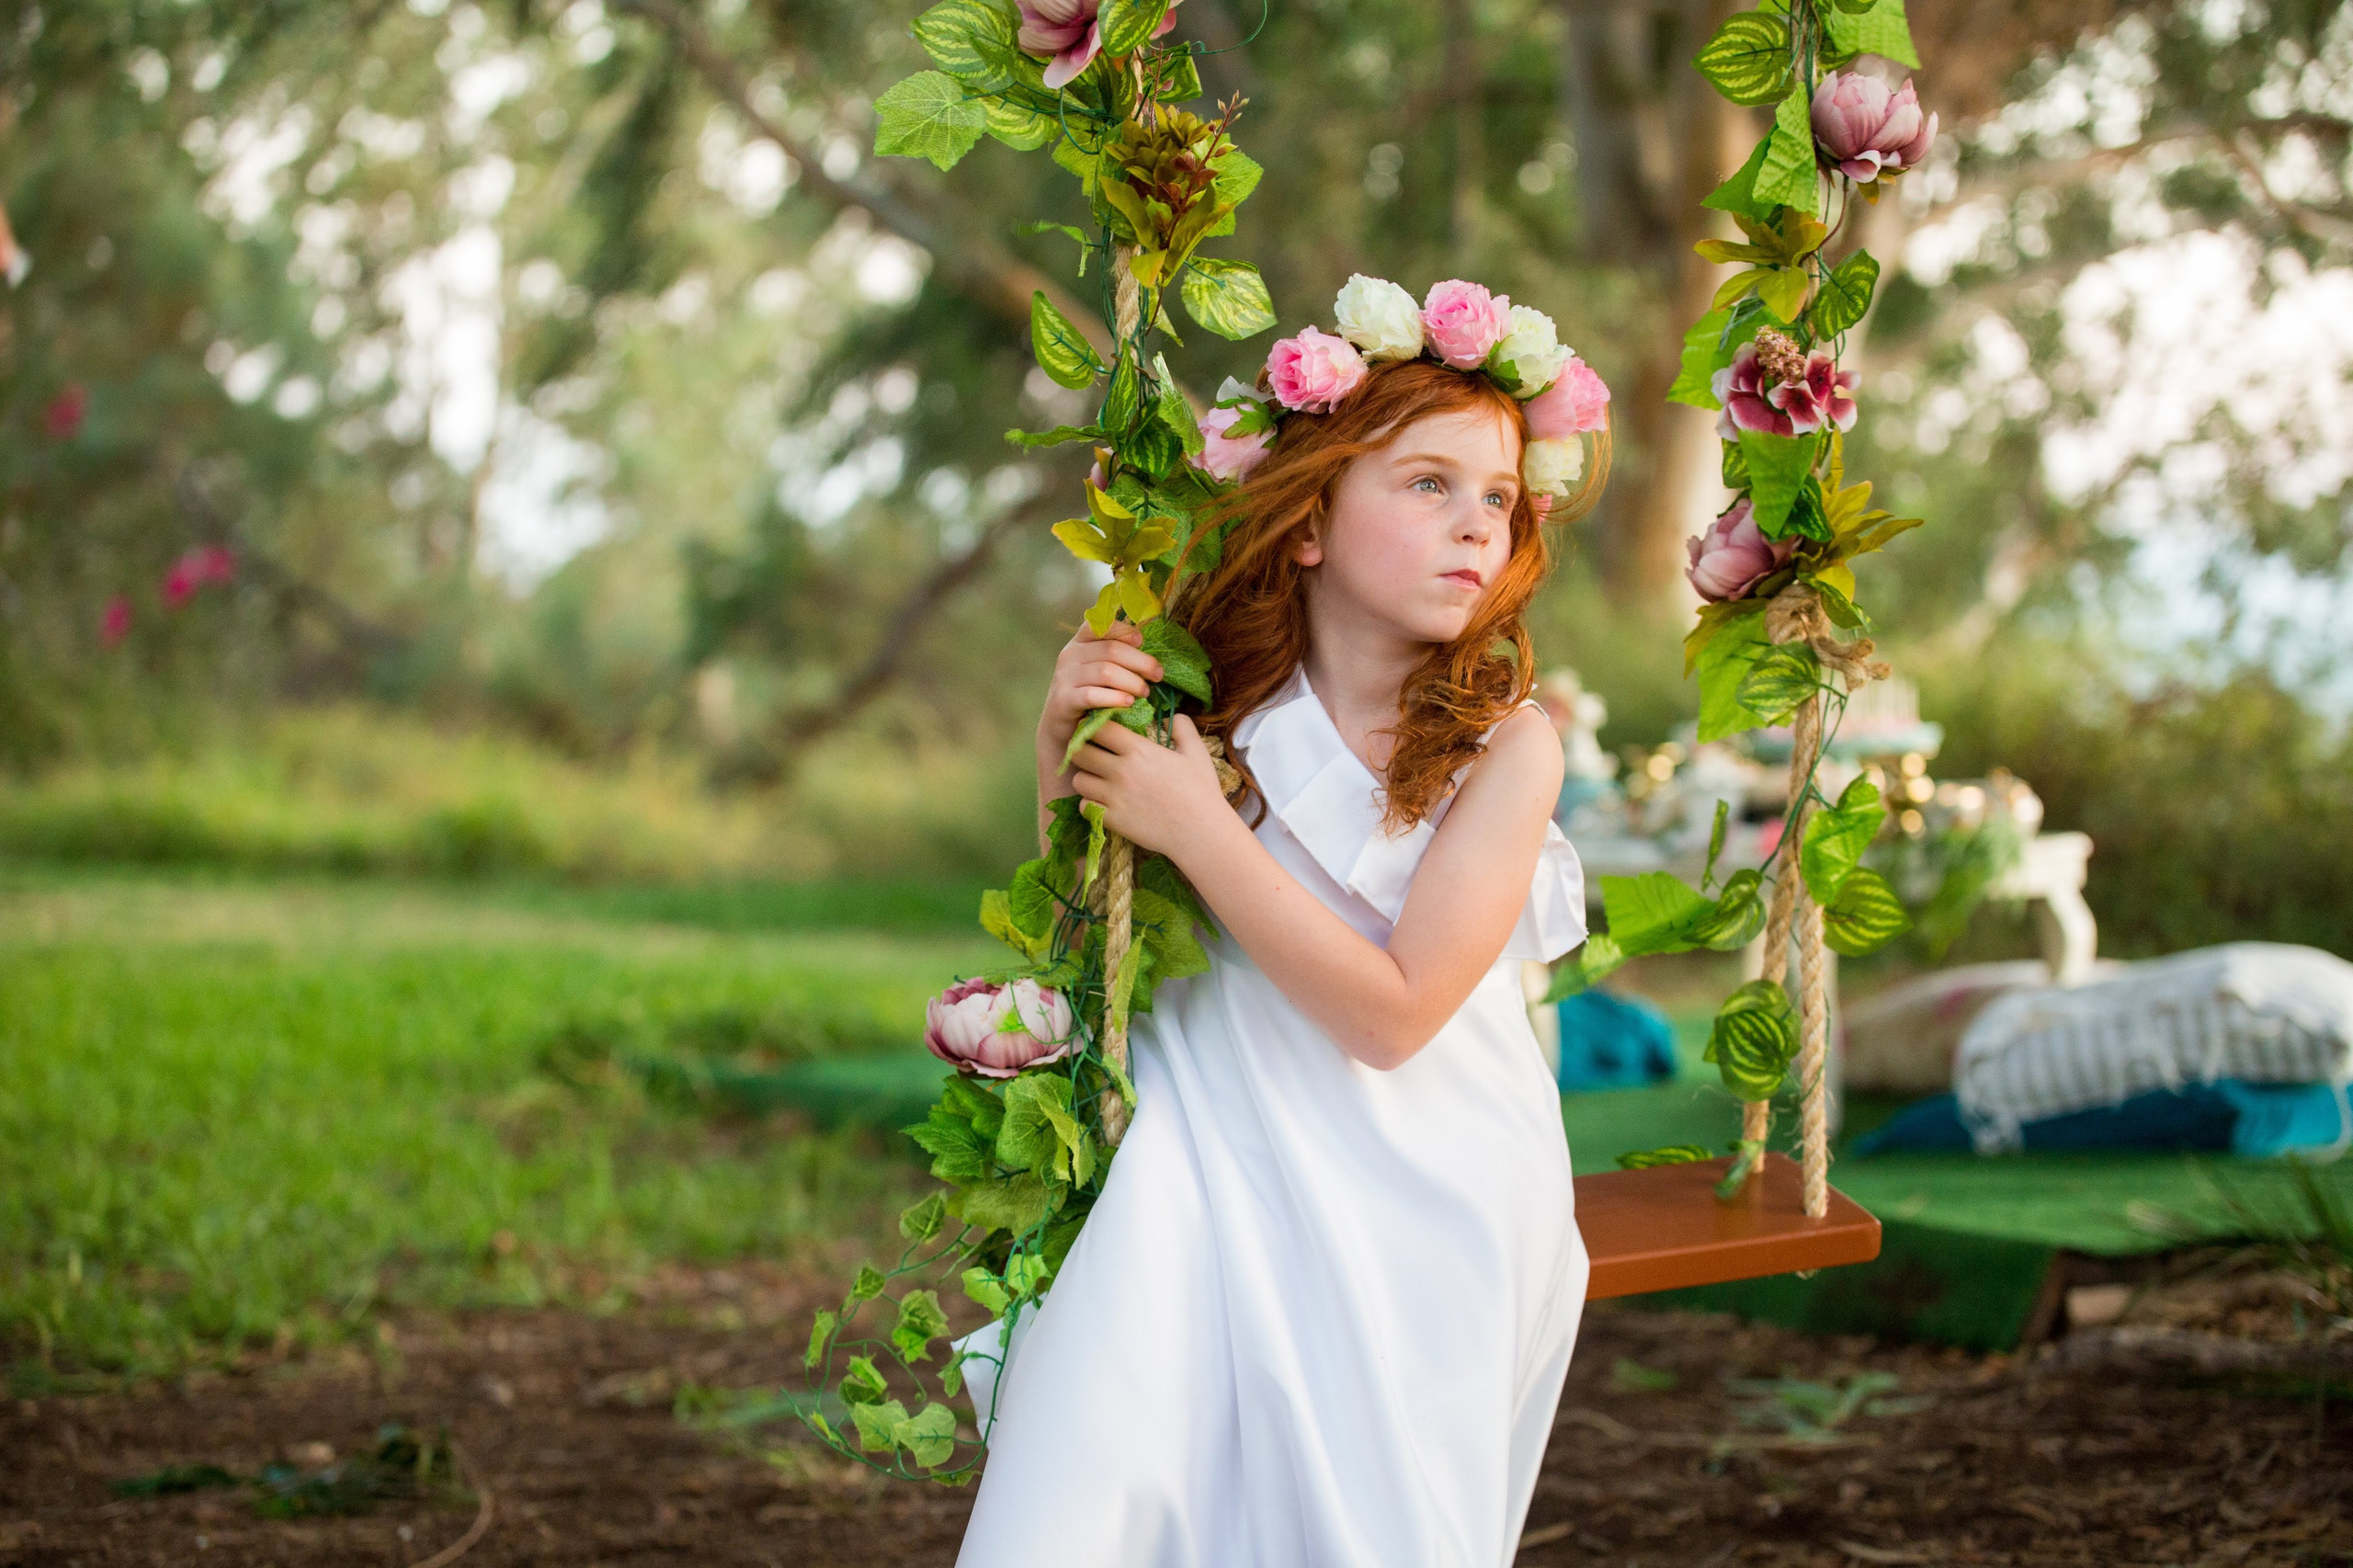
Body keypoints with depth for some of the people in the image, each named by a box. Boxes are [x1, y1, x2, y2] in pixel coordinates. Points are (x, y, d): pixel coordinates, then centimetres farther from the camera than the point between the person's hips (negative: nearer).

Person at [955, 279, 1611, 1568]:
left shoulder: (1506, 746, -12)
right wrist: (1062, 743, -11)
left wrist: (1195, 828, -20)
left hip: (1415, 1197, -2)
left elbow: (1391, 1014, -19)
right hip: (1208, 1155, 2)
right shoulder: (1217, 700, -4)